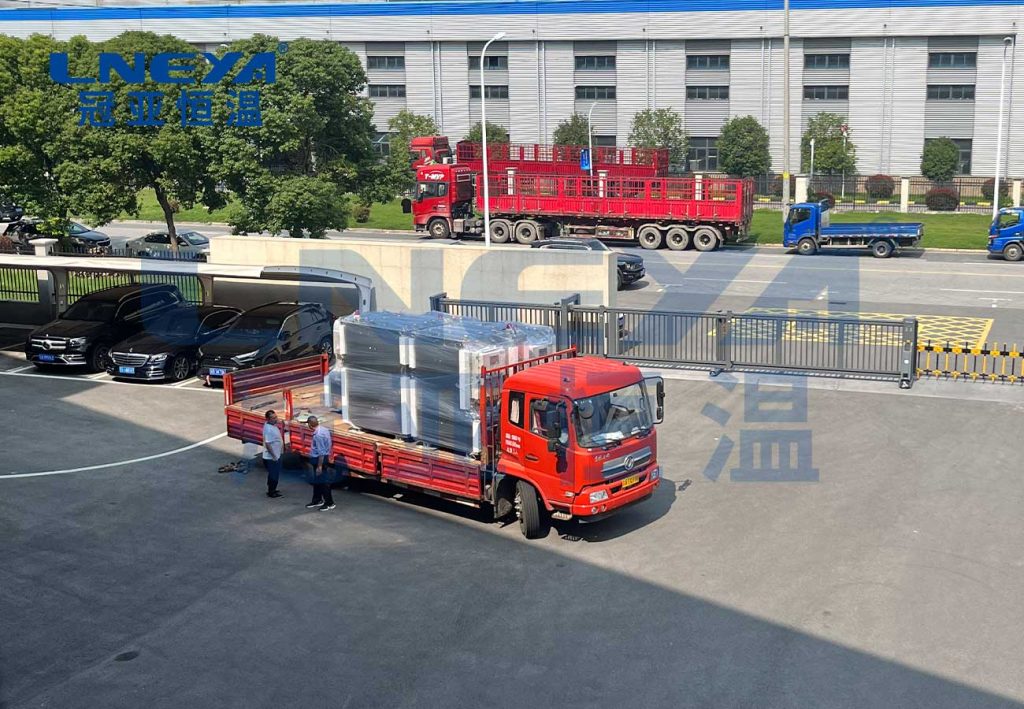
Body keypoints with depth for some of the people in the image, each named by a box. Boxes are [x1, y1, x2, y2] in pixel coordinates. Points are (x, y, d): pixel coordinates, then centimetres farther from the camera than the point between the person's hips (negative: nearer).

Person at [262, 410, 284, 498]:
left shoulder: (273, 425, 4)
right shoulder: (268, 429, -26)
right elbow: (267, 444, -28)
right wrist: (274, 456, -24)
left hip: (276, 456, 10)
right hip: (271, 458, -10)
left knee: (275, 474, 21)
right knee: (273, 475, 3)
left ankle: (272, 490, 34)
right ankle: (271, 492, 16)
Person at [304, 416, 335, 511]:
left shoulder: (318, 435, -26)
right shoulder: (324, 430, 4)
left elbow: (321, 452, -26)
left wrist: (320, 466, -23)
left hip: (319, 460, -10)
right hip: (316, 459, 10)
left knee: (323, 482, 0)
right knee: (316, 481, 21)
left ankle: (329, 503, 9)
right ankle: (317, 500, 34)